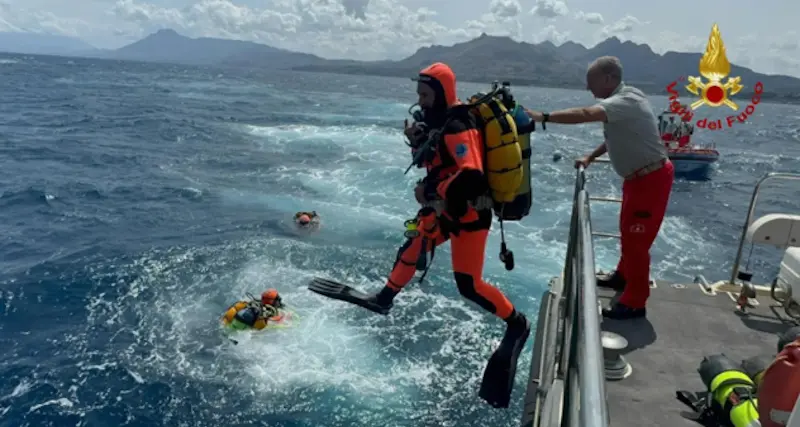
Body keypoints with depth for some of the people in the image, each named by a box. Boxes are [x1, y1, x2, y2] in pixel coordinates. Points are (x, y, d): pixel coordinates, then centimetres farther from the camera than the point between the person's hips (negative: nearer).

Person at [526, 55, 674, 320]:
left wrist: (543, 117, -42)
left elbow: (585, 115, -41)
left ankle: (634, 303, 8)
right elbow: (617, 136, 21)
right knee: (628, 231, 22)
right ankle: (623, 276, 41)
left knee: (637, 239, -3)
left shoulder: (625, 101, -25)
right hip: (638, 176, 10)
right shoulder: (619, 101, 7)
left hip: (651, 178, -10)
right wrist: (591, 158, 15)